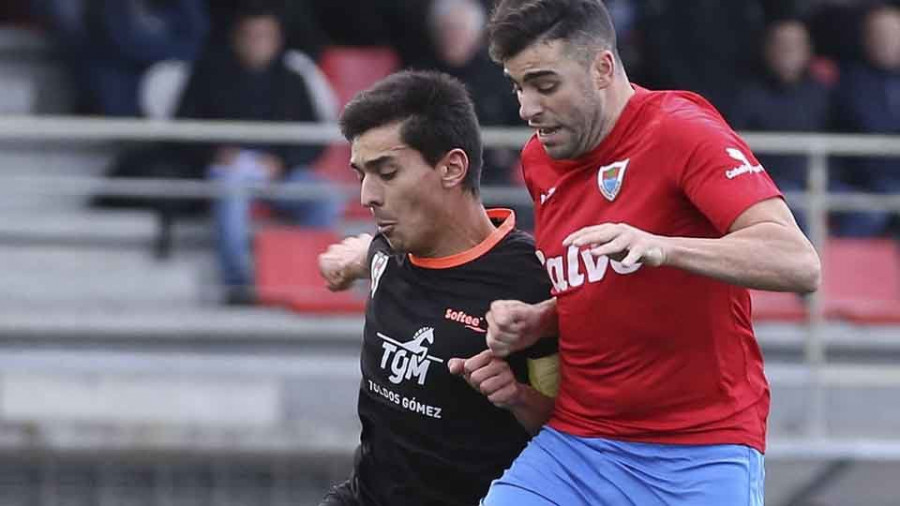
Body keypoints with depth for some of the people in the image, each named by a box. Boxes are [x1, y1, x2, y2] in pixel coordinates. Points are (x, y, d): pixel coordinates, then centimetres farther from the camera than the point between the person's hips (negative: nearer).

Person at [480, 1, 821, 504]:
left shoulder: (682, 132, -12)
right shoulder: (540, 161, 10)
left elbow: (799, 264, -25)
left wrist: (662, 247, -38)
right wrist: (535, 320, 4)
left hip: (700, 457, -6)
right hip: (574, 442, 6)